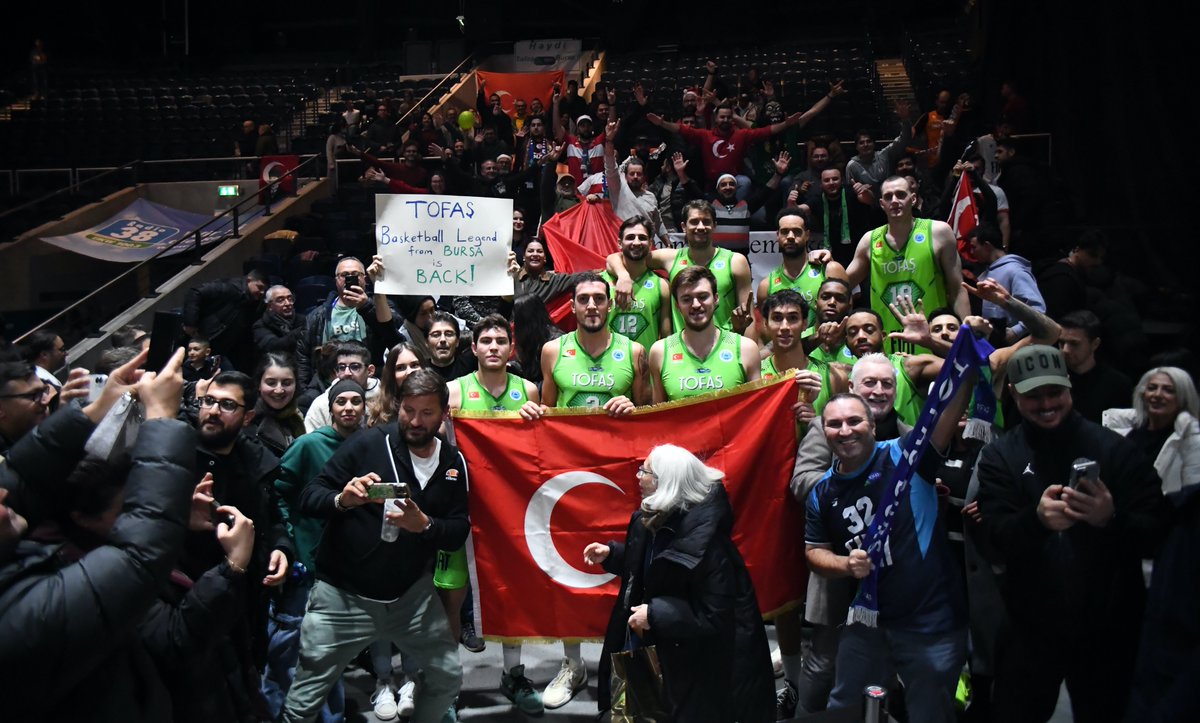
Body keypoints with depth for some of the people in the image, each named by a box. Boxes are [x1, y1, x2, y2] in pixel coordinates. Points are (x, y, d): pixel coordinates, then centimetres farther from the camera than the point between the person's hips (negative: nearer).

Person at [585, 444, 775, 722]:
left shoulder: (705, 542, -30)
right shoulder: (654, 520, -2)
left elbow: (714, 617, -29)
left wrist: (654, 615, -28)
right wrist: (611, 553, 0)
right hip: (662, 647, 9)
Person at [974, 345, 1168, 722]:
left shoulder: (1114, 448, -4)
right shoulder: (999, 457, -2)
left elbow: (1155, 533, -7)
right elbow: (992, 544, -10)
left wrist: (1111, 518, -28)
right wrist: (1036, 519, -30)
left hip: (1109, 631, 0)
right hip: (1030, 631, 1)